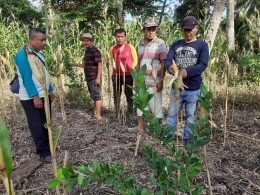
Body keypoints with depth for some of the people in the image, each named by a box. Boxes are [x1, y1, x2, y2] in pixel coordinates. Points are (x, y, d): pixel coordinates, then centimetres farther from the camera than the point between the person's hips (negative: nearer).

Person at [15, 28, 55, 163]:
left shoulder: (39, 54, 12)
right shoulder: (23, 55, -14)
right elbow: (27, 77, -20)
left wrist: (50, 90, 16)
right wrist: (35, 96, -24)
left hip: (43, 95, 8)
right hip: (31, 98, -8)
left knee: (45, 124, 14)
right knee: (37, 126, 2)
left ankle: (46, 147, 28)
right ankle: (44, 152, 13)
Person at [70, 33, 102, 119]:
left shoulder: (95, 51, -11)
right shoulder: (87, 51, 16)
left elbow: (99, 64, -18)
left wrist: (98, 78, -23)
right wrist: (76, 64, 19)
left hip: (94, 78, -9)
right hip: (89, 78, 9)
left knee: (96, 95, -6)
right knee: (93, 96, 17)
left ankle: (98, 115, -2)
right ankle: (96, 112, 29)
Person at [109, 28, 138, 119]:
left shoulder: (130, 47, -4)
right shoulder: (112, 49, 3)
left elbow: (135, 60, 3)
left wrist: (131, 69, -9)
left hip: (128, 75, -2)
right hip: (116, 75, 2)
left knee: (129, 95, 7)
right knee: (116, 95, 8)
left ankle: (130, 112, 22)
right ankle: (117, 113, 21)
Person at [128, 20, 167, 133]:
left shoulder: (160, 43, -6)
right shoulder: (141, 44, 11)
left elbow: (163, 63, -10)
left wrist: (161, 80, -16)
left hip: (154, 81, -6)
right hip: (142, 80, 6)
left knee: (155, 105, 2)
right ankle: (140, 126, 25)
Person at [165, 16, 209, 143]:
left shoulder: (202, 45, -2)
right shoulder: (176, 45, 7)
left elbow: (203, 65, -14)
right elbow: (167, 60, -6)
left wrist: (188, 71, -32)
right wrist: (169, 67, -30)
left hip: (193, 88, -2)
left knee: (190, 114, 10)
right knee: (172, 113, 8)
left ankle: (188, 138, 24)